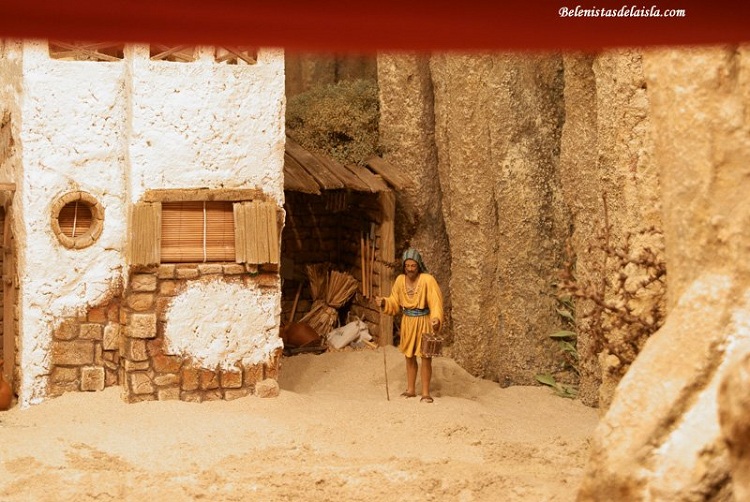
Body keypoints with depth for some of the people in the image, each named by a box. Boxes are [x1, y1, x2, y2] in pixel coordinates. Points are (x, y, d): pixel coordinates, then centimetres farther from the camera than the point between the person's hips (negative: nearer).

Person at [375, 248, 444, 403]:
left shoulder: (427, 280, -17)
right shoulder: (400, 280, -1)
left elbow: (435, 302, -23)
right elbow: (395, 303, 7)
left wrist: (436, 318, -38)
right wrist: (384, 303, -13)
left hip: (424, 322, -5)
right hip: (407, 322, 5)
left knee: (425, 357, -1)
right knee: (409, 356, 14)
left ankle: (425, 392, 8)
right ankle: (411, 389, 28)